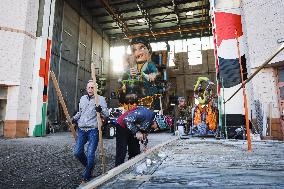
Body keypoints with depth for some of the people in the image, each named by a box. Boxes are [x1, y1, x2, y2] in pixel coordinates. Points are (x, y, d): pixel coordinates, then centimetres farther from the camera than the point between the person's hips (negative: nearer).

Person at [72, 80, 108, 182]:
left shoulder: (100, 99, -2)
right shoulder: (82, 98, 13)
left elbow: (106, 114, -12)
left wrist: (101, 110, -32)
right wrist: (75, 118, 9)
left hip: (93, 130, -5)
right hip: (81, 129, 5)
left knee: (90, 154, -5)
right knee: (77, 152, 4)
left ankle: (87, 176, 17)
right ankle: (89, 166, 32)